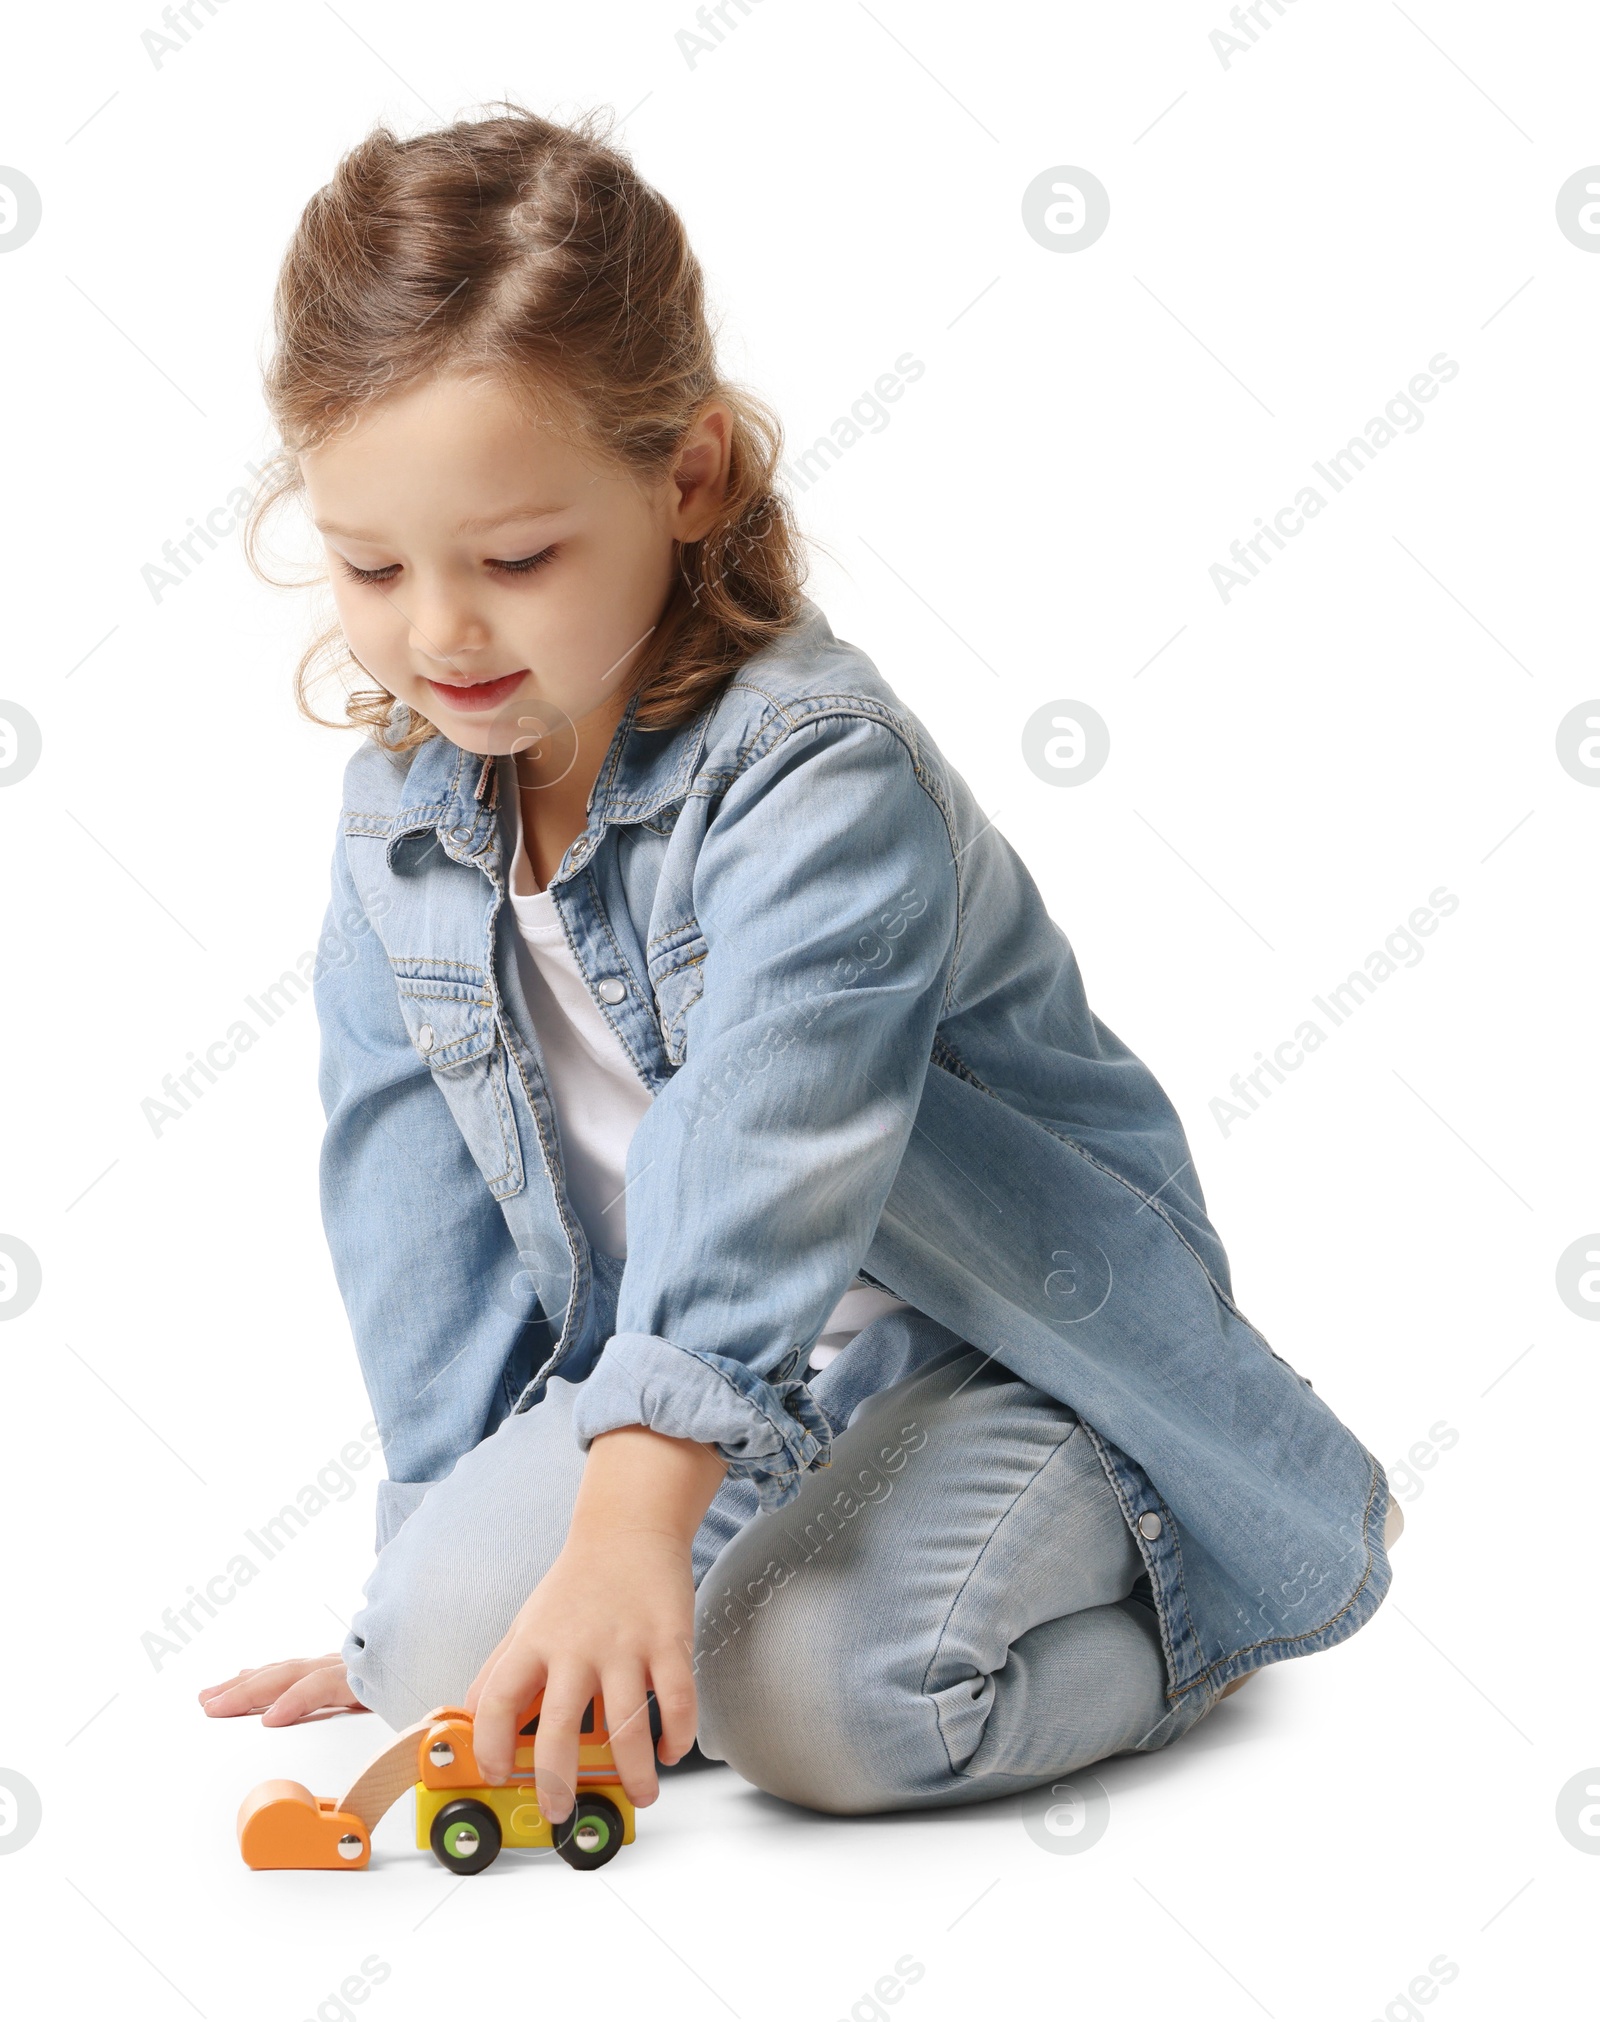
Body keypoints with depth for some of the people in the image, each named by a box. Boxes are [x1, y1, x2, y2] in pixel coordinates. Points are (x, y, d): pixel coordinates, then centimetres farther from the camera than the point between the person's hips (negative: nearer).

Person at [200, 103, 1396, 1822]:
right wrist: (440, 1543, 1)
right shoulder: (403, 793, -2)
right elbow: (412, 1180, 3)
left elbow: (764, 1161, -41)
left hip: (1007, 1350, -5)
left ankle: (1160, 1581, 2)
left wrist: (633, 1531, -53)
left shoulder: (820, 777, -25)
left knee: (822, 1690, -29)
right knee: (459, 1627, -19)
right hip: (682, 1369, 5)